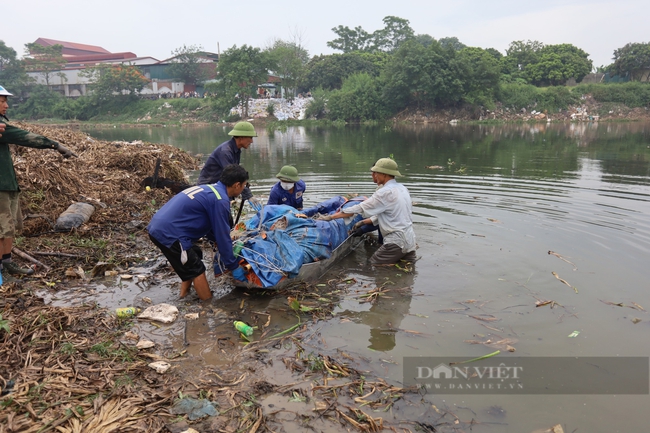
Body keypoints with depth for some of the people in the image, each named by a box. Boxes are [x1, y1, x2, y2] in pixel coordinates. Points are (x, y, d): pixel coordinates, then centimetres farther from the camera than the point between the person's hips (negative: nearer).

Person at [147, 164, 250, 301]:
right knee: (196, 270, 2)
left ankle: (184, 296, 30)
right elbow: (223, 236, -10)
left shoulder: (210, 189, 15)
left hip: (158, 227, 10)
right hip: (168, 233, -10)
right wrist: (234, 266, -2)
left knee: (194, 255, 24)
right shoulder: (220, 200, -14)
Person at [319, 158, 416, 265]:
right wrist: (364, 222, 16)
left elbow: (359, 208, -14)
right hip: (410, 241, 9)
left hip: (397, 242, -9)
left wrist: (331, 217, -9)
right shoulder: (402, 188, 11)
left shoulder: (385, 192, -16)